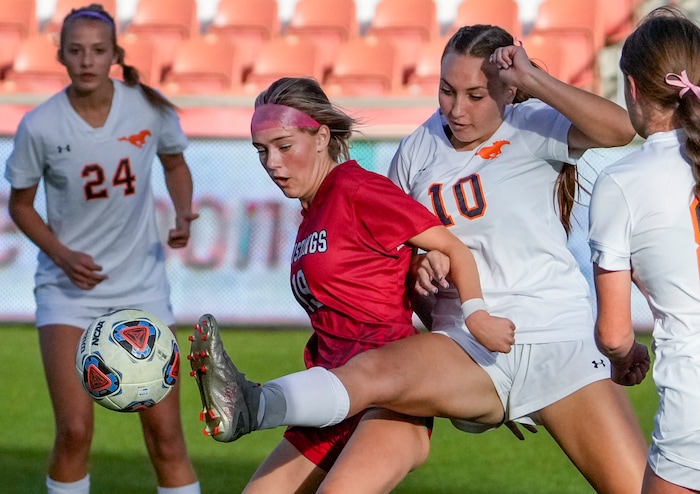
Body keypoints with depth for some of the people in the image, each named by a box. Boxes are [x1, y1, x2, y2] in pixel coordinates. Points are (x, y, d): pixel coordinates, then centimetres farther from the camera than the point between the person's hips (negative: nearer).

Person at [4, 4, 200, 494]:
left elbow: (175, 163, 12)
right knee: (75, 430, -10)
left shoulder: (150, 108, -9)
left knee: (165, 434, -2)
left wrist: (183, 214, -7)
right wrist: (62, 256, -14)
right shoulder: (40, 126, -13)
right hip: (69, 287, -1)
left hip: (142, 283, 1)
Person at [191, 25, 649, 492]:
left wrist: (532, 78, -23)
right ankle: (250, 408, -52)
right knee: (375, 369, -31)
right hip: (470, 349, 1)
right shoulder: (419, 148, 9)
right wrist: (419, 267, 0)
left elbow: (620, 128, -20)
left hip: (559, 337, -1)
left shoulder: (532, 128, -2)